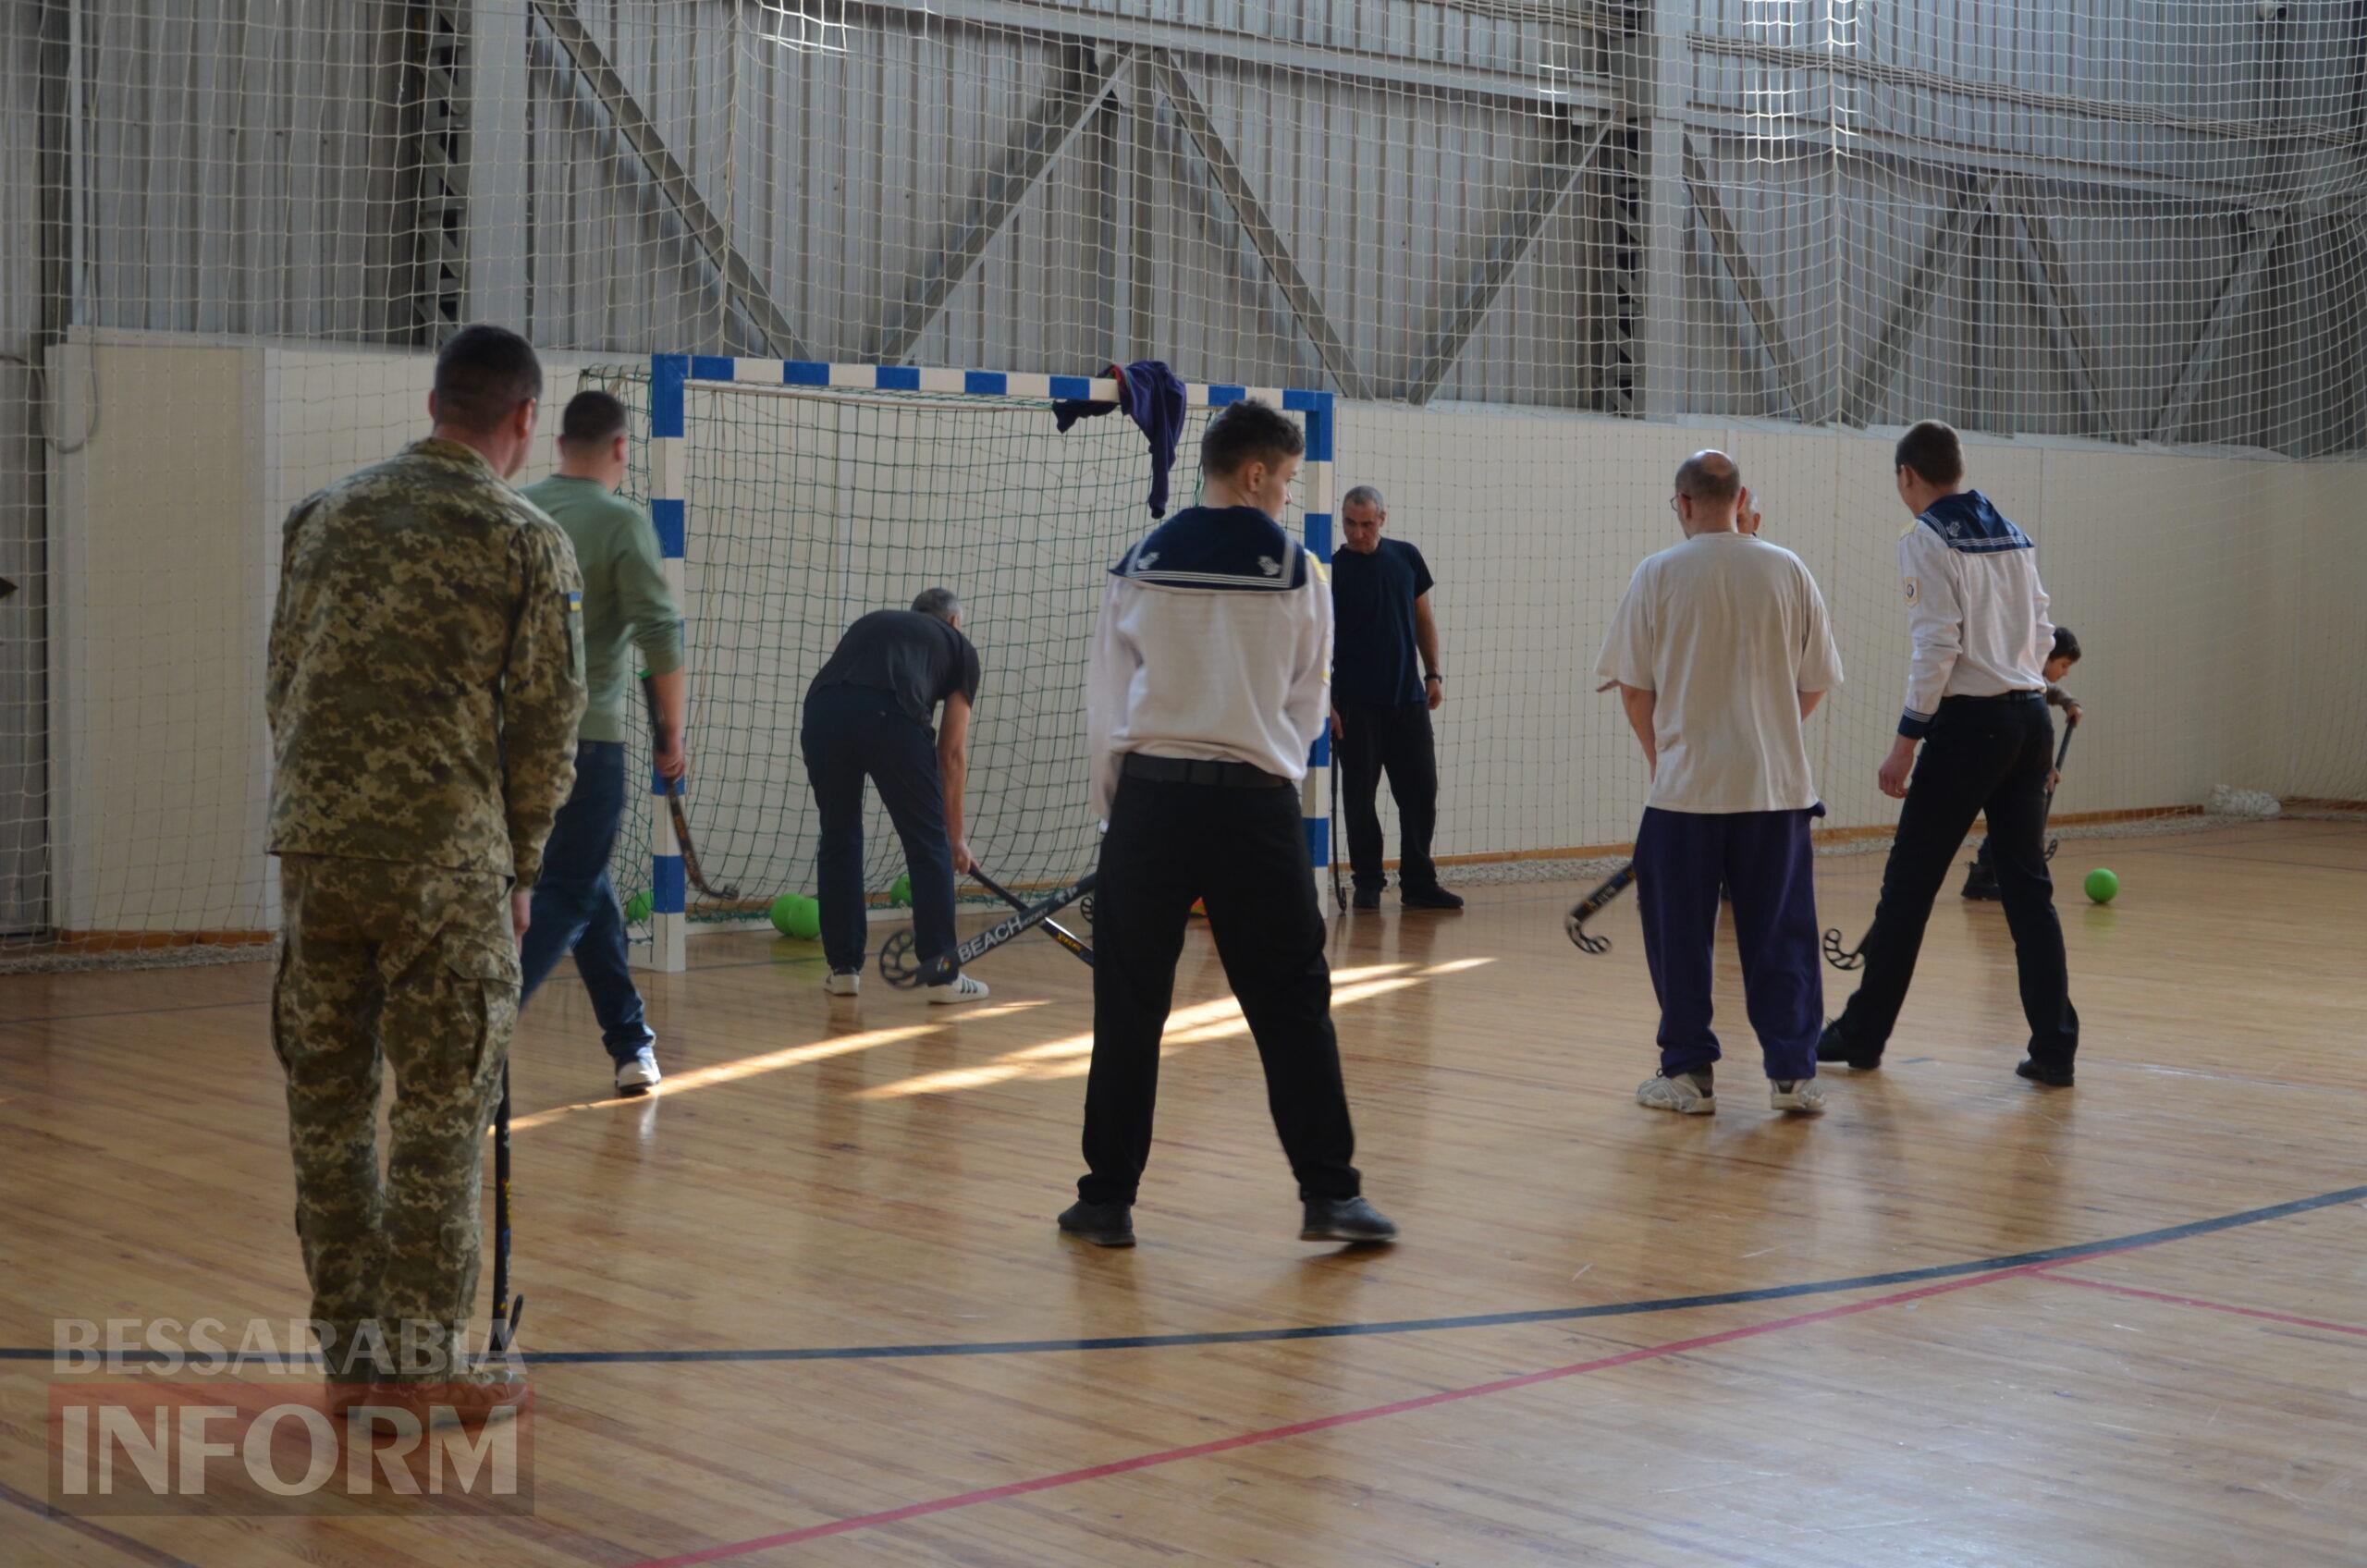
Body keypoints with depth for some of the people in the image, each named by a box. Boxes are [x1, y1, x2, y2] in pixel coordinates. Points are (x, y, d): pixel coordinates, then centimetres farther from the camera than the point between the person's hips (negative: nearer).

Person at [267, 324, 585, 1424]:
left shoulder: (327, 516, 10)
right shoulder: (526, 542, -3)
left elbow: (284, 685, 14)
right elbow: (544, 724, -3)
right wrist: (519, 866, 8)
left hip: (315, 846, 5)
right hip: (446, 856, -4)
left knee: (326, 1101, 12)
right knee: (443, 1107, 3)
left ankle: (349, 1346, 20)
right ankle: (423, 1352, 8)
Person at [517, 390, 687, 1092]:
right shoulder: (623, 522, -9)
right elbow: (660, 635, -15)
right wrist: (673, 733, -5)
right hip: (587, 736, -6)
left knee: (591, 890, 17)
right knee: (566, 898, -1)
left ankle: (631, 1047, 22)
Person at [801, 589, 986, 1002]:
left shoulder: (870, 623, 38)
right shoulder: (959, 646, 27)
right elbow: (952, 752, 23)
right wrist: (956, 835, 30)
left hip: (822, 708, 4)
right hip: (890, 715, -4)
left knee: (838, 840, 20)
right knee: (929, 845, 10)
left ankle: (844, 968, 24)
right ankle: (942, 974, 11)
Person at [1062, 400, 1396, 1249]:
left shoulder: (1140, 565, 4)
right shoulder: (1297, 571, 1)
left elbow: (1105, 701, 7)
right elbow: (1306, 705, 7)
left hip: (1151, 797, 1)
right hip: (1253, 800, -1)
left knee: (1129, 1007, 7)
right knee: (1291, 1004, 6)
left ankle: (1107, 1199, 11)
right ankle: (1329, 1192, 7)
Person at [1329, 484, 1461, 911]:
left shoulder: (1406, 557, 7)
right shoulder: (1332, 570, -4)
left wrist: (1434, 673, 10)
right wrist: (1324, 700, -11)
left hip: (1408, 699, 4)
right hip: (1355, 703, -3)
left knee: (1420, 792, 3)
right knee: (1360, 796, 0)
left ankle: (1418, 883, 11)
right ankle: (1368, 883, 10)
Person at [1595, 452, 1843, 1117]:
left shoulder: (1658, 574, -5)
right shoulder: (1785, 570, 1)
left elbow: (1633, 686, 1)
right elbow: (1816, 682, 7)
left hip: (1686, 787, -2)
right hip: (1777, 785, 2)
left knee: (1680, 936, 9)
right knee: (1780, 935, 9)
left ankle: (1688, 1073, 14)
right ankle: (1792, 1073, 9)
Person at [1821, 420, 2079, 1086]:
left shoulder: (1927, 539, -7)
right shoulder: (2015, 537, 13)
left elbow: (1937, 647, -14)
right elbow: (2042, 635, 14)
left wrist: (1906, 741, -12)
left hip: (1969, 724, -6)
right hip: (2031, 718, 7)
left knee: (1908, 884, 4)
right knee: (2028, 886, 7)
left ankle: (1864, 1033, 13)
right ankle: (2054, 1050, 3)